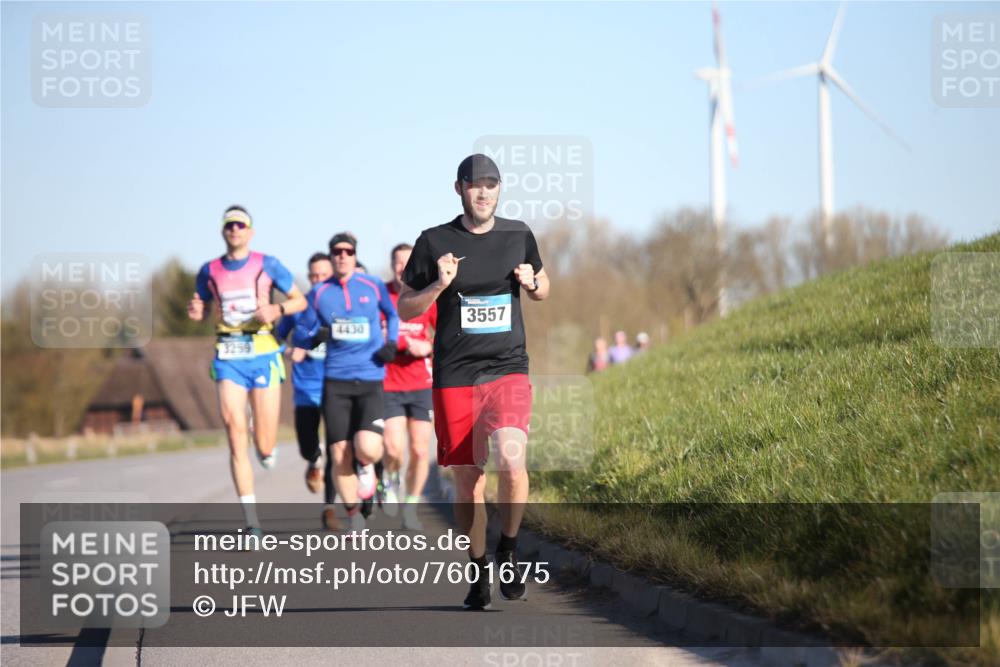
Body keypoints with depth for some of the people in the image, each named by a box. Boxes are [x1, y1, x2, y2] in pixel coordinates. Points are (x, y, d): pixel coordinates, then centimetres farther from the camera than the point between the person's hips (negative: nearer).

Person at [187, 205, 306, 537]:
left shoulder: (267, 264, 1)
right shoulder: (210, 270, 7)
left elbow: (300, 300, 5)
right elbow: (198, 310, 19)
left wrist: (277, 309, -14)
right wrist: (195, 311, -5)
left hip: (263, 356, -1)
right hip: (228, 358, 1)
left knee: (265, 447, -3)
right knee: (236, 437, -10)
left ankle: (267, 449, 39)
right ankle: (252, 525, -7)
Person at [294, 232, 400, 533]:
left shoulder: (373, 286, 4)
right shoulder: (319, 293, 5)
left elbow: (392, 314, 22)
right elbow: (300, 333, 11)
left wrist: (391, 343, 4)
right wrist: (311, 339, -12)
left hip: (371, 381, -1)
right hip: (336, 381, 1)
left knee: (367, 449, -21)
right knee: (340, 457, -1)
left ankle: (367, 466, 17)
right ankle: (354, 518, 18)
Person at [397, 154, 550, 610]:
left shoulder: (519, 235, 7)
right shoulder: (434, 242, 1)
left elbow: (542, 288, 23)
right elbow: (405, 308, 6)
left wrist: (533, 284, 0)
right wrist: (440, 285, -12)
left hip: (508, 370, 0)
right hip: (455, 376, 0)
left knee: (511, 460, -23)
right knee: (468, 482, 5)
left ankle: (509, 548, 2)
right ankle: (479, 572, 23)